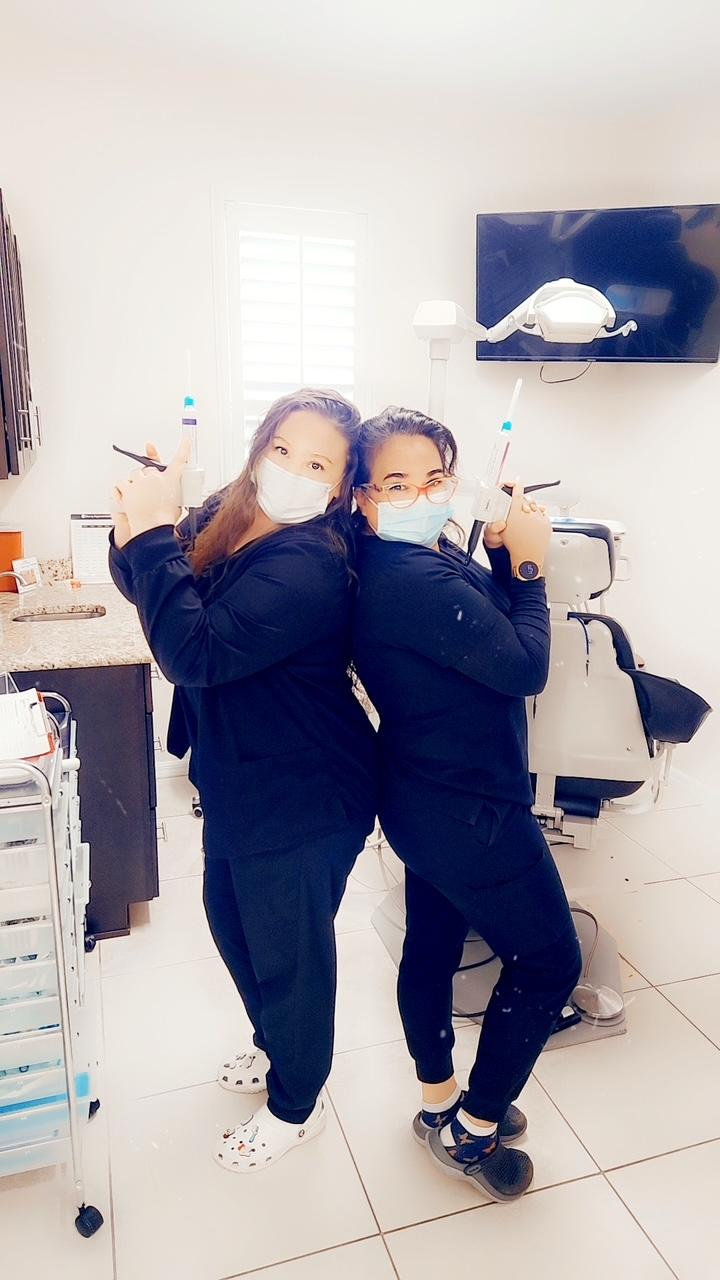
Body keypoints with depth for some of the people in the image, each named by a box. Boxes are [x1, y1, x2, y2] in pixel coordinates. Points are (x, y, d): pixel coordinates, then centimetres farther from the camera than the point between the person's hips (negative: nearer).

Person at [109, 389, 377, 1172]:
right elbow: (145, 586, 4)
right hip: (239, 781, 9)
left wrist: (153, 532, -32)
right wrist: (135, 527, -15)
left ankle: (295, 1107, 40)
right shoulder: (230, 518, -3)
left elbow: (193, 651, -36)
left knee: (287, 952, 12)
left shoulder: (310, 568, -29)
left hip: (300, 802, -9)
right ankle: (275, 1045, 56)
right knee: (232, 922, 27)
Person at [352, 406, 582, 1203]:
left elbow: (490, 626, 8)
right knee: (549, 961, 7)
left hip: (427, 798, 10)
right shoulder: (418, 582, -29)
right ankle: (472, 1132, 24)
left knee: (432, 945, 21)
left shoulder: (428, 558, 3)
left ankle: (441, 1103, 43)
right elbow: (526, 667, -24)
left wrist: (503, 555, -6)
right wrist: (526, 562, -13)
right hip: (469, 808, -10)